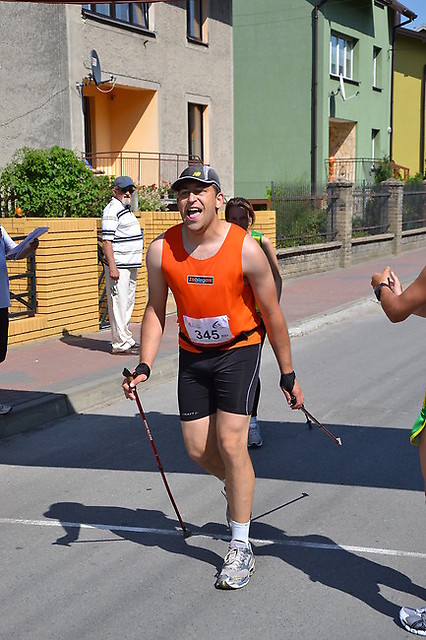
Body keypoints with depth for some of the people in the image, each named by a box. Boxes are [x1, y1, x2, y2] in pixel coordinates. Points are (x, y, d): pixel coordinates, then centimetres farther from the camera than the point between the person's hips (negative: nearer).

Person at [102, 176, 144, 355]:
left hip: (131, 266, 10)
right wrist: (112, 266, -23)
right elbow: (106, 240, -17)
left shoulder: (126, 209, 19)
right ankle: (121, 344, -6)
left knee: (128, 303, 14)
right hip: (119, 267, -10)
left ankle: (127, 339, 23)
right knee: (119, 305, -8)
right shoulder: (112, 209, -11)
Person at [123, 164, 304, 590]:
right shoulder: (161, 250, -11)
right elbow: (156, 310, 2)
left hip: (239, 351, -4)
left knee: (231, 444, -11)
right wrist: (144, 367, -8)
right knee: (198, 449, 5)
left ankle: (241, 548, 4)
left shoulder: (246, 249, -19)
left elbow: (272, 314, -9)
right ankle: (237, 487, 41)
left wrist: (288, 375, -3)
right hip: (193, 355, 4)